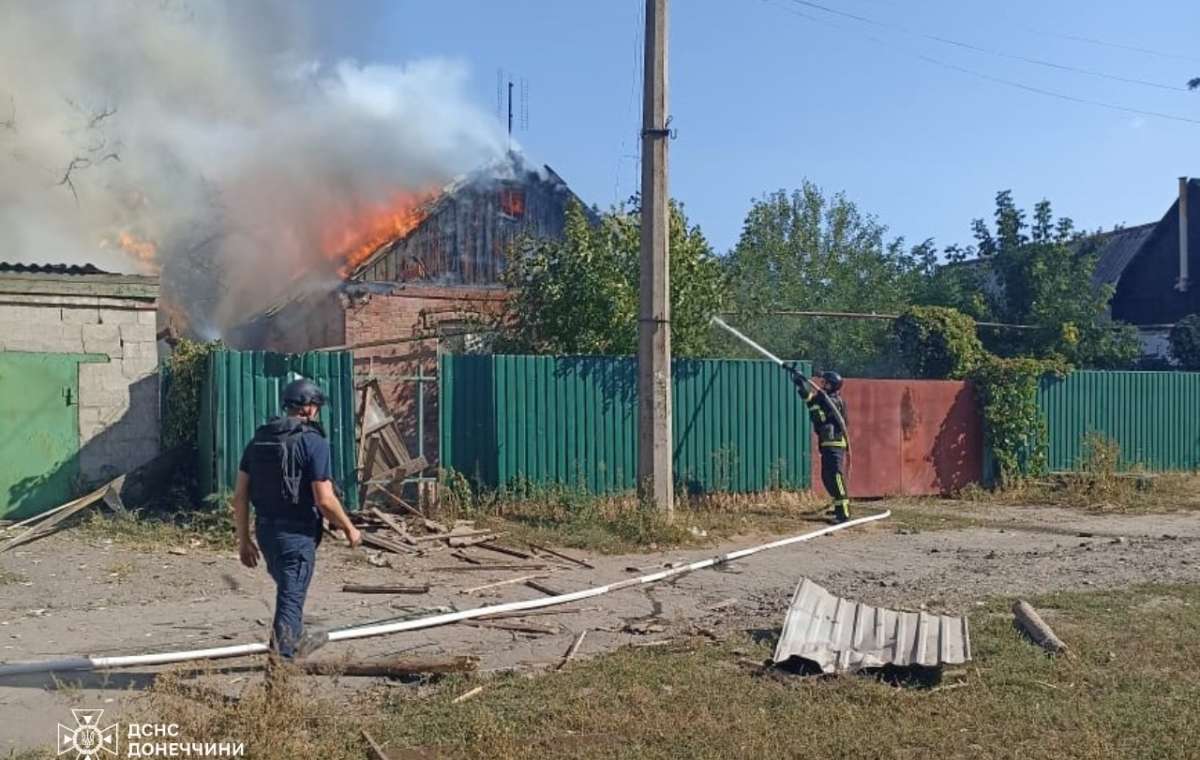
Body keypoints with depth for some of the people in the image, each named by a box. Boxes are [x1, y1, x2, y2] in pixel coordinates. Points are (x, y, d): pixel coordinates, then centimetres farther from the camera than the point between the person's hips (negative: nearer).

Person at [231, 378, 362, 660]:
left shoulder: (259, 439, 8)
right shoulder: (313, 442, -14)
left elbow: (240, 495, 7)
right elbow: (325, 500, -18)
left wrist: (244, 539, 14)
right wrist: (349, 528, -3)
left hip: (265, 529, 8)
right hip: (296, 533, -8)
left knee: (288, 590, 26)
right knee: (291, 598, 0)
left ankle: (294, 643, 45)